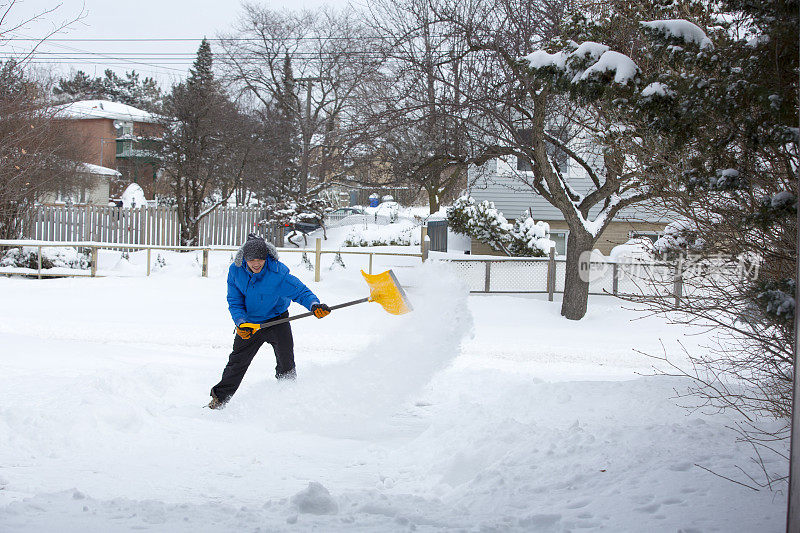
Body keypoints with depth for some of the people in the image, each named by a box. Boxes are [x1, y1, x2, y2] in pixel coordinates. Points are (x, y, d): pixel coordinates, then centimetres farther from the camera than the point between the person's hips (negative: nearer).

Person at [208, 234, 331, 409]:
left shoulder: (278, 273, -27)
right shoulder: (236, 271, -16)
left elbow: (301, 292, -24)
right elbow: (234, 302, -8)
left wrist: (314, 305, -44)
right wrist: (241, 323, -24)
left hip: (277, 320, -2)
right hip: (250, 322, 2)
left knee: (286, 365, -7)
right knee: (237, 361, 6)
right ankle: (220, 398, 18)